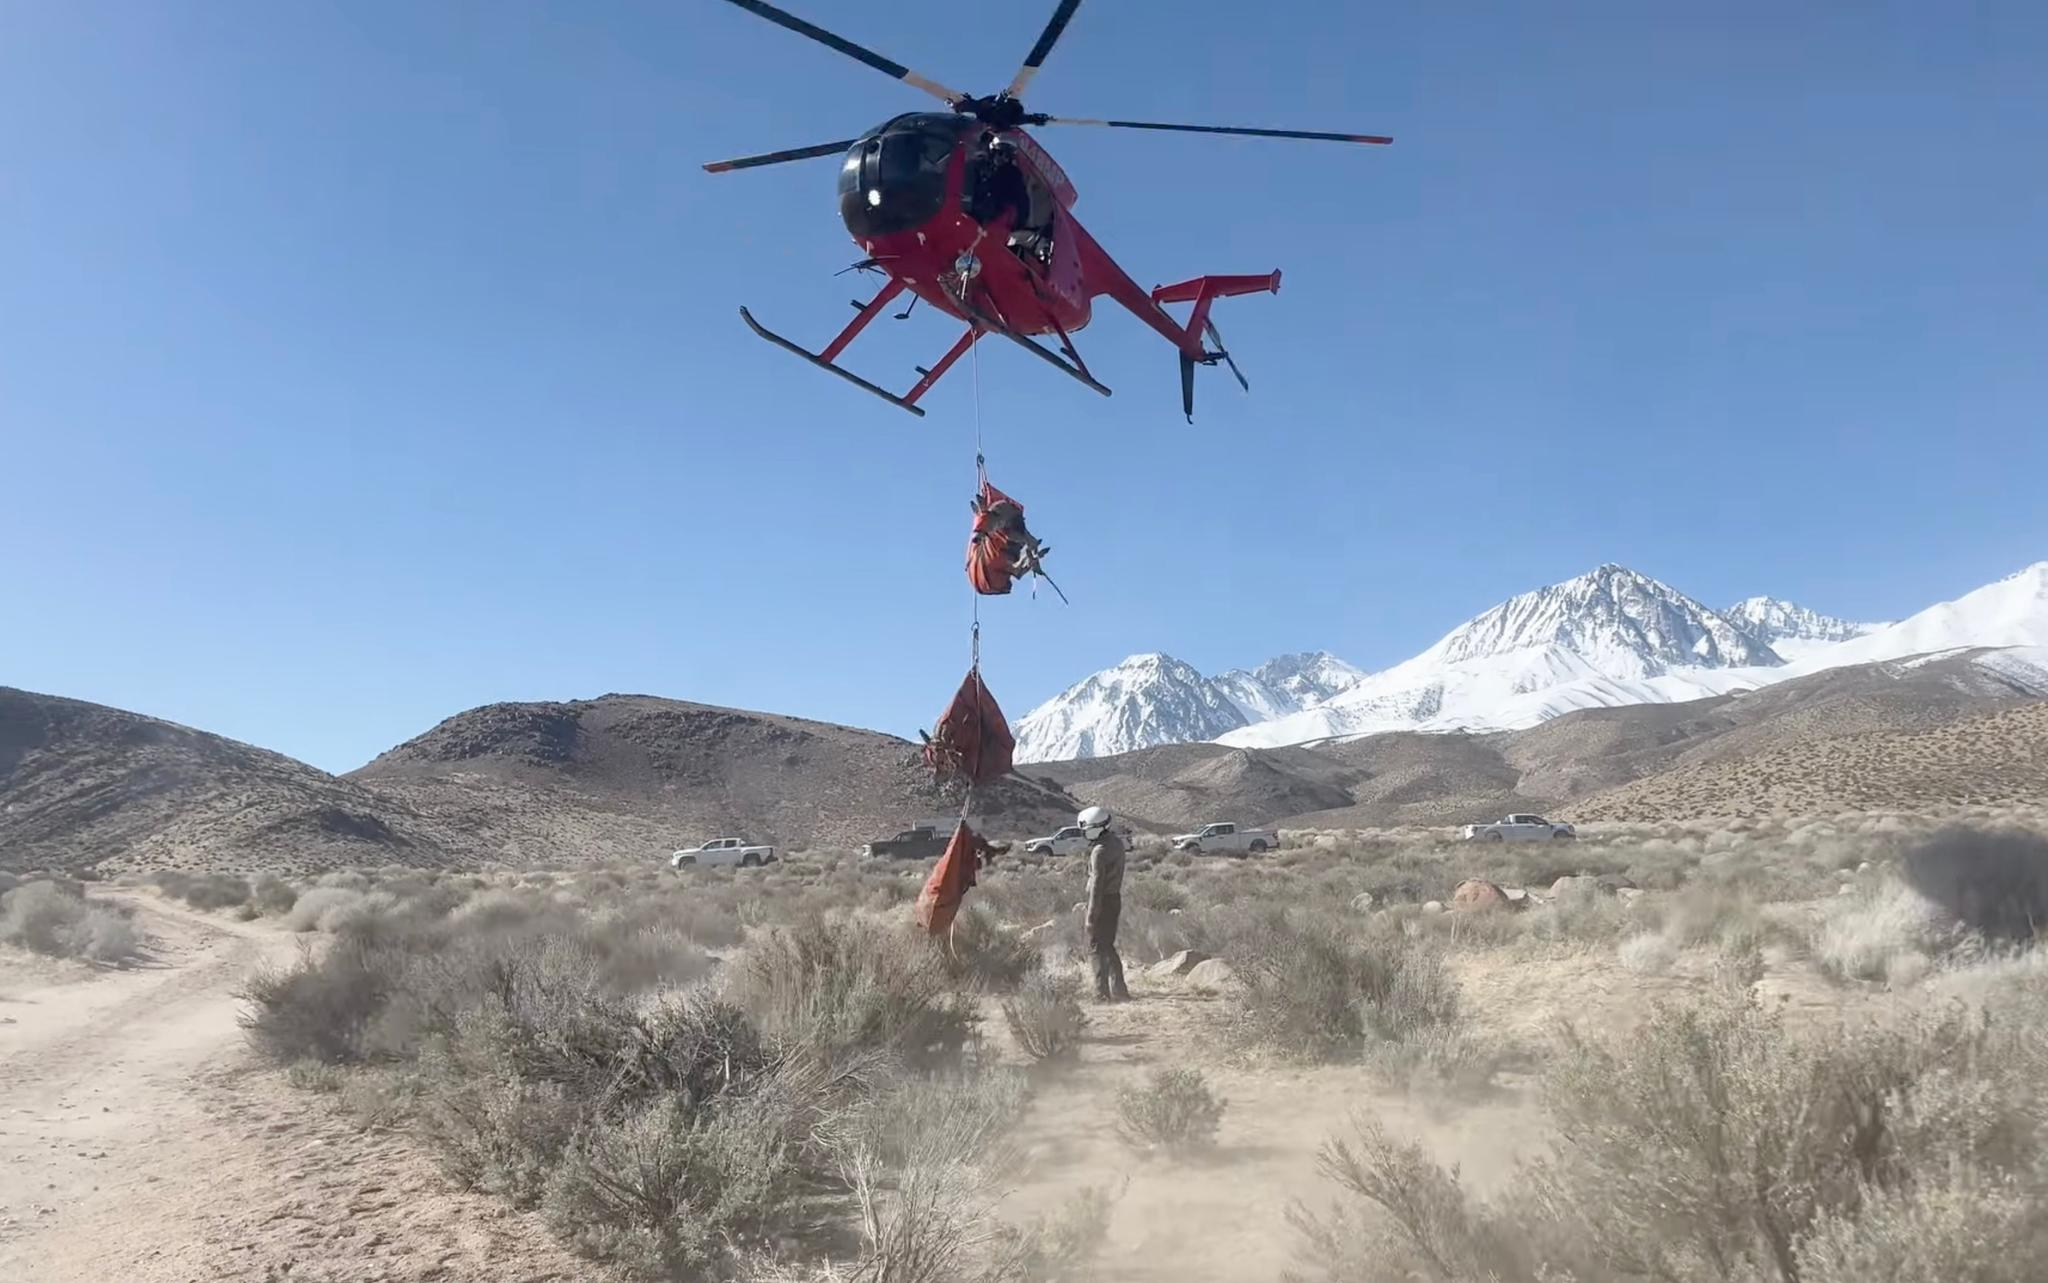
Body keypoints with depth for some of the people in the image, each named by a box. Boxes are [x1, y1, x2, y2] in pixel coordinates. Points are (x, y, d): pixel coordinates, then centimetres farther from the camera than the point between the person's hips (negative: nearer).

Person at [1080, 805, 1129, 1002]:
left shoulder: (1099, 851, -21)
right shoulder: (1117, 842, 7)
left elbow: (1097, 884, -22)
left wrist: (1091, 915, -19)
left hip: (1103, 901, -9)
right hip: (1115, 898, 9)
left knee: (1098, 948, -1)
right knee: (1109, 947, 17)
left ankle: (1102, 994, 0)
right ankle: (1119, 990, 21)